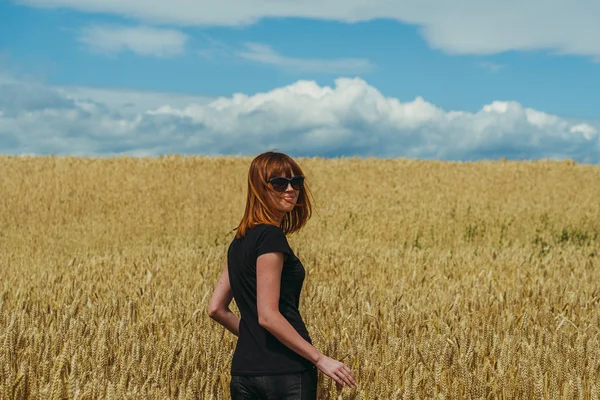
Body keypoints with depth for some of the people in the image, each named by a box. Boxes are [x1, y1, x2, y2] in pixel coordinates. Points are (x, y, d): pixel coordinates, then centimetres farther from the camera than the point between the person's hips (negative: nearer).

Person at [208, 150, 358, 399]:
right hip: (283, 372, -8)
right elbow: (268, 316, -19)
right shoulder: (270, 237, -13)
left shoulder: (240, 240, 13)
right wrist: (320, 359, -15)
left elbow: (216, 308, 15)